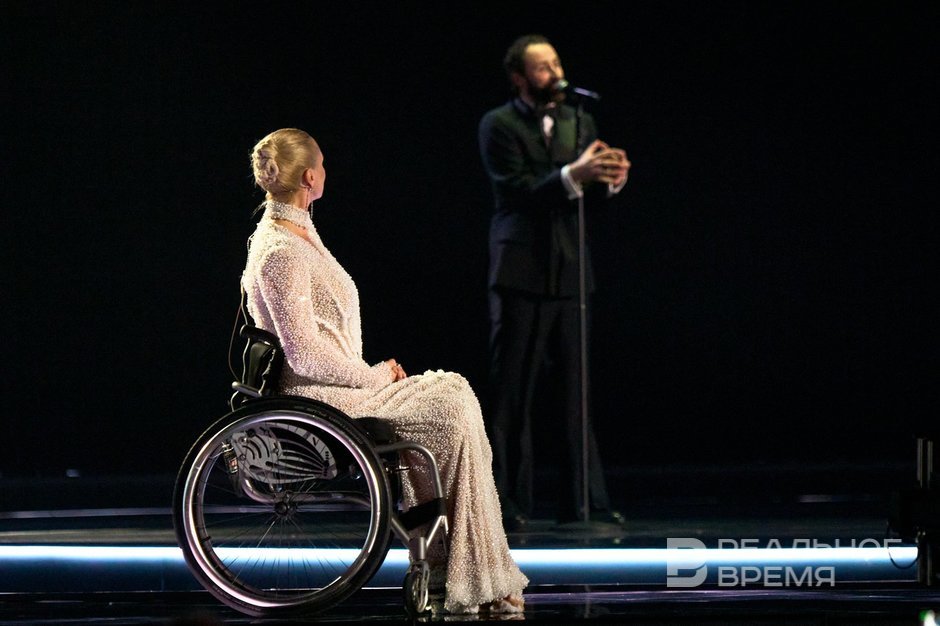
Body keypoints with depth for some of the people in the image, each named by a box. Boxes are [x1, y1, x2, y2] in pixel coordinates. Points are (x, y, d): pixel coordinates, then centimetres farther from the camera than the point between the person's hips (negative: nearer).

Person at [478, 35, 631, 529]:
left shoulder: (580, 123, 13)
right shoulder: (499, 126, -2)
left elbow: (591, 195, 7)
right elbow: (519, 191, -14)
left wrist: (609, 181, -16)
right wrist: (572, 175, -27)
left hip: (569, 271, 4)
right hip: (521, 271, -4)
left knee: (575, 390, 2)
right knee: (512, 393, 0)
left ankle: (583, 500, 4)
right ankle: (510, 502, 4)